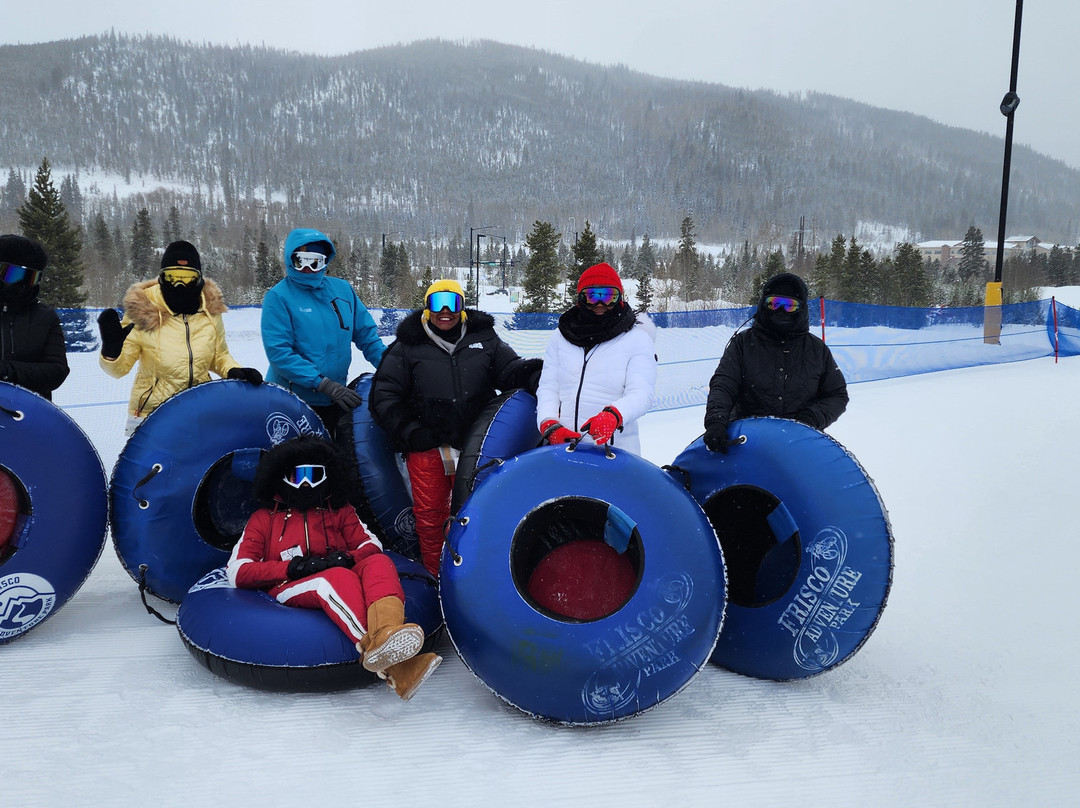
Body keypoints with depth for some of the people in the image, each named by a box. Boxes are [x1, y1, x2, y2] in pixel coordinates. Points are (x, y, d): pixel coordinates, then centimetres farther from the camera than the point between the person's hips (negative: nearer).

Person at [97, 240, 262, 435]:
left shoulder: (210, 311, -2)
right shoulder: (143, 312, -11)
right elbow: (119, 367, -6)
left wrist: (234, 371, -7)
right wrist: (111, 348, -27)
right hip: (151, 415, -3)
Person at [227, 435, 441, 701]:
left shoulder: (340, 511, 26)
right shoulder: (264, 519, 18)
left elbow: (371, 545, 13)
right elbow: (237, 572, 5)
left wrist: (347, 558, -12)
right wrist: (292, 568, -11)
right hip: (290, 590, -3)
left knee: (379, 563, -29)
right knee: (339, 578, -37)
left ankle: (385, 636, -63)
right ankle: (393, 668, -63)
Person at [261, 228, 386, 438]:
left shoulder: (342, 289, 4)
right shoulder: (278, 297, -10)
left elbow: (366, 335, 9)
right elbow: (278, 352, -18)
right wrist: (324, 384, -23)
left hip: (335, 401, 4)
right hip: (291, 401, -4)